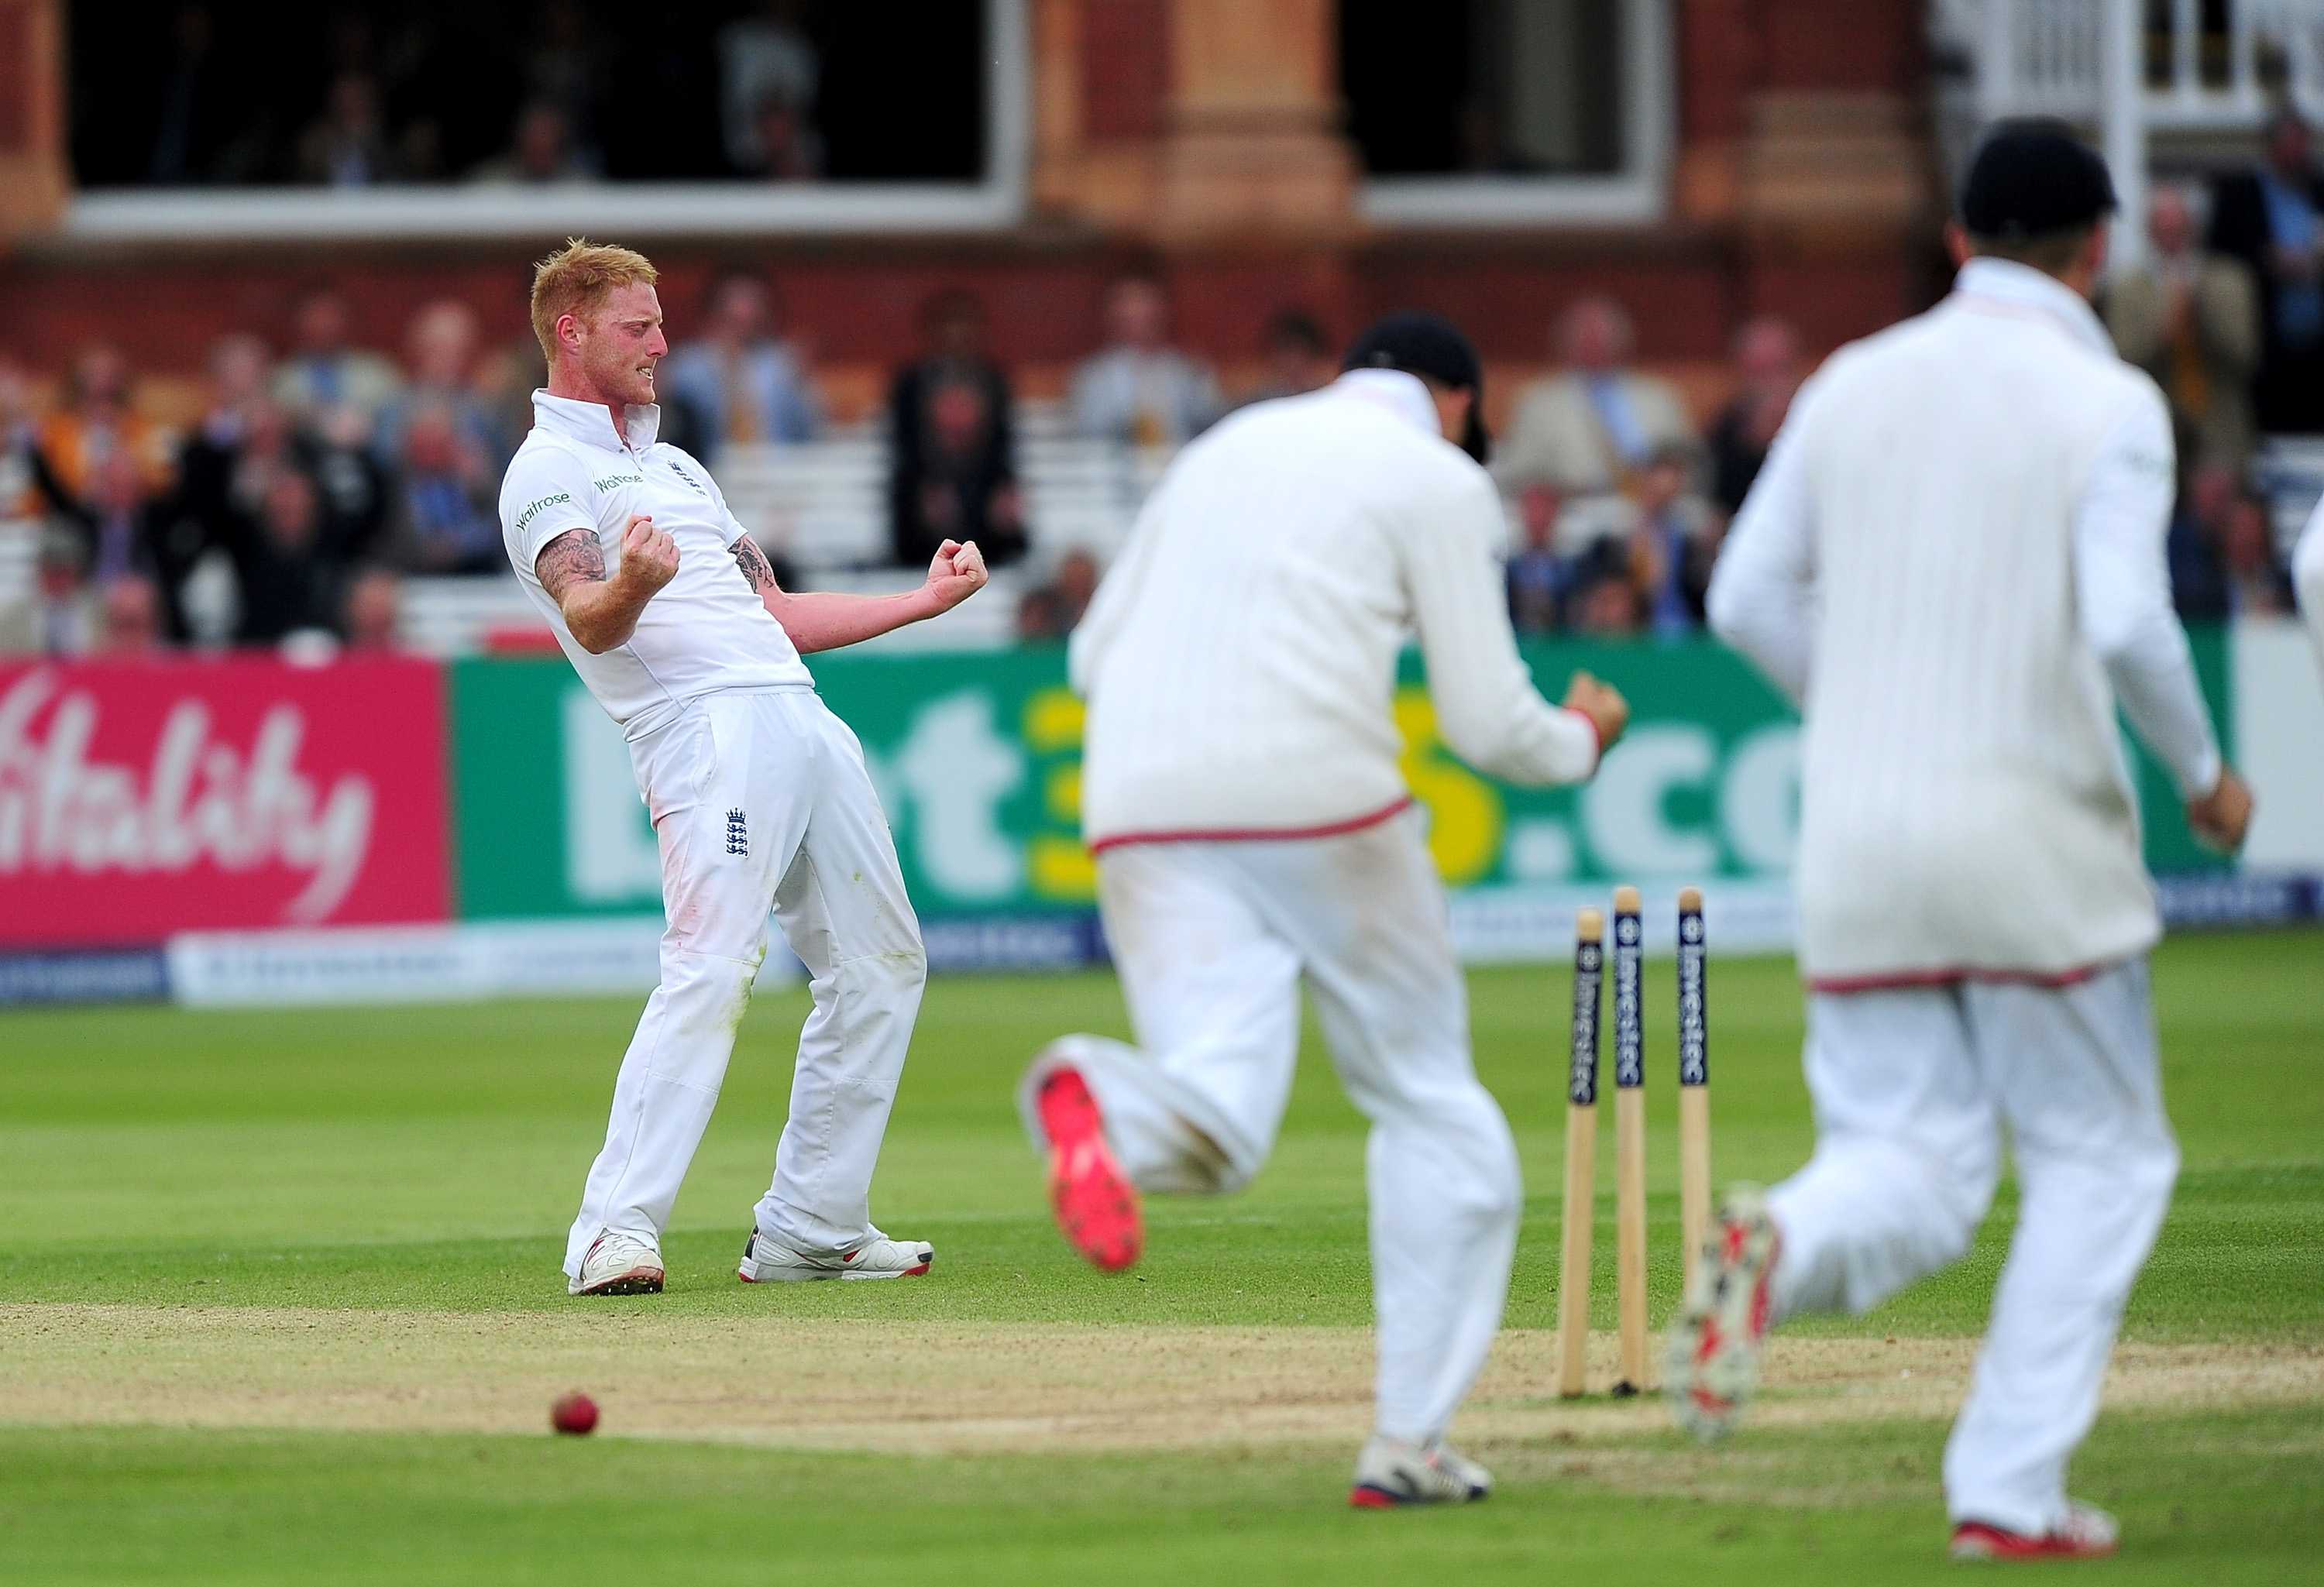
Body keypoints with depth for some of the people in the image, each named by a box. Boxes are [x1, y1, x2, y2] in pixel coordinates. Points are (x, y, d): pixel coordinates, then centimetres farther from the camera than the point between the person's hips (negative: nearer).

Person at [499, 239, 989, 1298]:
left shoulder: (676, 466, 29)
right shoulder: (547, 472, 1)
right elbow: (588, 620, -16)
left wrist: (925, 602, 27)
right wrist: (632, 586, -38)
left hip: (803, 722, 9)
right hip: (707, 729, -9)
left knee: (879, 963, 10)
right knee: (713, 967, -22)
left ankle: (809, 1228, 15)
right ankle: (616, 1231, -27)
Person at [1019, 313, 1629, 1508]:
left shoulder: (1221, 451, 27)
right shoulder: (1437, 477, 10)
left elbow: (1093, 655, 26)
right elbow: (1487, 722, 5)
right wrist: (1582, 738, 26)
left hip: (1142, 813, 4)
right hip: (1317, 798, -4)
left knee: (1219, 1126, -9)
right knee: (1431, 1106, 12)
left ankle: (1093, 1100, -45)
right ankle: (1408, 1440, 4)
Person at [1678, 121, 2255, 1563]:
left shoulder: (1853, 385, 9)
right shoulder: (2108, 404, -6)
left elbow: (1749, 596, 10)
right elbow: (2128, 622, -17)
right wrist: (2205, 772, -1)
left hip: (1859, 847, 4)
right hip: (2037, 842, -4)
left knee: (1911, 1179, 7)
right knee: (2101, 1161, 11)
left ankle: (1781, 1244, -28)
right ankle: (2009, 1488, 2)